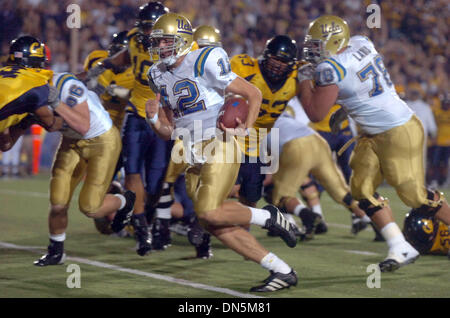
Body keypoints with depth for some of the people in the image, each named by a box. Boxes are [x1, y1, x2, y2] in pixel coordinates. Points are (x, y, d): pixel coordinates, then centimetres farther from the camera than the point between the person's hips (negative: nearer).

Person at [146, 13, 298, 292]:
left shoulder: (204, 64, -11)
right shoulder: (160, 76, 12)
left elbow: (253, 93, -7)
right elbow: (168, 132, 16)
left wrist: (246, 128, -18)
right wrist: (155, 119, -4)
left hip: (219, 147, -8)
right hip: (194, 157, 8)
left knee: (210, 213, -22)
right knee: (214, 225, 1)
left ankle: (268, 217, 5)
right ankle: (283, 272, 7)